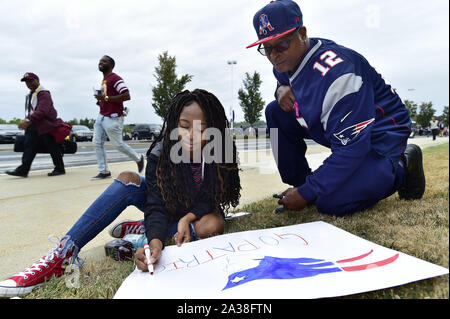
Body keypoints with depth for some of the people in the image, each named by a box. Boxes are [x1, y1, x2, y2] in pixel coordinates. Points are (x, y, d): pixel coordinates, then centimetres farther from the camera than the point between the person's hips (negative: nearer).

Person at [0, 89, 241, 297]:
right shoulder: (160, 153, -24)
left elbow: (213, 198, -15)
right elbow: (157, 205, -32)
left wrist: (189, 217, -35)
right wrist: (155, 242, -51)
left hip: (198, 212, 0)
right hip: (167, 207, 0)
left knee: (213, 225, -36)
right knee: (128, 179, -27)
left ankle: (140, 229, -16)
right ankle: (63, 254, -29)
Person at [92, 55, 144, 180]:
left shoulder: (115, 78, -12)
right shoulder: (104, 80, 17)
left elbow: (126, 96, -23)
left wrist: (106, 98, -23)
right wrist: (100, 100, 12)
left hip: (112, 118, -9)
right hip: (101, 116, 9)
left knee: (118, 144, 0)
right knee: (97, 143, 2)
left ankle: (138, 158, 23)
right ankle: (104, 171, 9)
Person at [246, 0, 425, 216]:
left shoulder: (336, 72, -33)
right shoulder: (286, 61, -6)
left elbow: (351, 148, -33)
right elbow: (284, 81, 20)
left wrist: (306, 194, -28)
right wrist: (282, 89, -9)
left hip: (379, 136, -8)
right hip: (343, 130, 8)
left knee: (331, 204, -25)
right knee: (276, 113, -4)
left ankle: (401, 168, 1)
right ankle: (300, 183, 2)